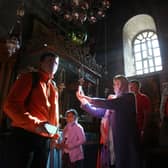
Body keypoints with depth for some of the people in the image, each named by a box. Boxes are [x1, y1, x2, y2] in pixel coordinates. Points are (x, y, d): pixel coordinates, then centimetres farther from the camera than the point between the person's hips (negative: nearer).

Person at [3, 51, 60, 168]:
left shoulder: (54, 88, 19)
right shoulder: (29, 78, -1)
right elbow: (11, 105, -12)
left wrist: (54, 135, 13)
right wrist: (35, 124, -22)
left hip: (45, 140, 7)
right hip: (24, 136, -6)